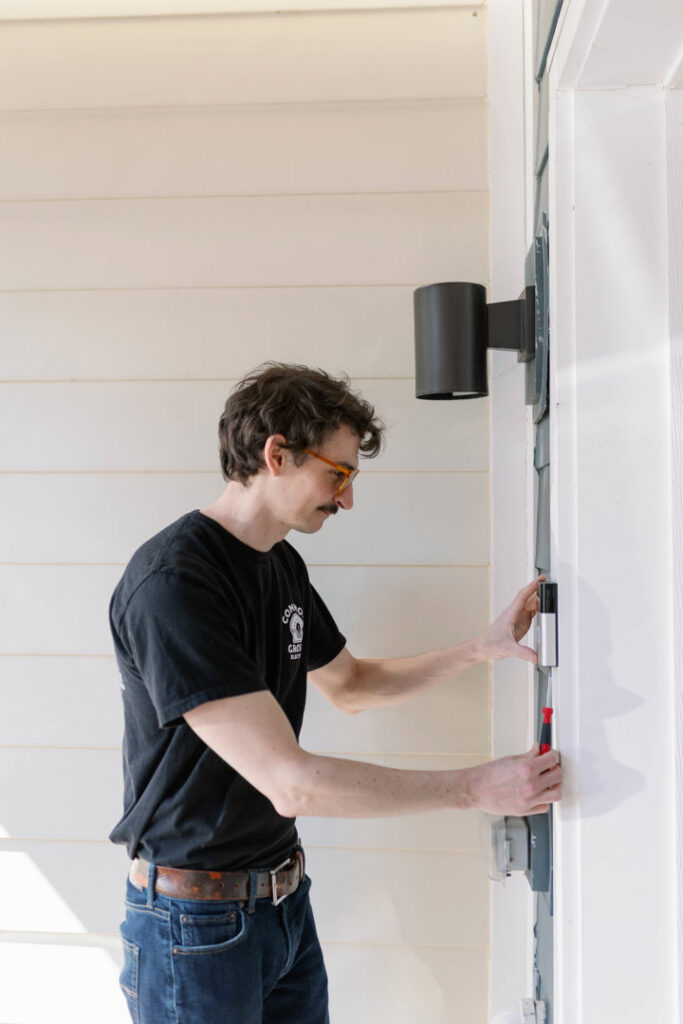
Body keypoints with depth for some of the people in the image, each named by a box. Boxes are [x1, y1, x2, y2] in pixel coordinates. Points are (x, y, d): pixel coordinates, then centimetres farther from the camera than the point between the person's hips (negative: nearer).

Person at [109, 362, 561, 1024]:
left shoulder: (283, 566, 5)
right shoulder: (172, 581, -26)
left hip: (284, 897, 8)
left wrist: (482, 648, 6)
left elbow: (350, 685, 19)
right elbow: (290, 783, -29)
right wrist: (475, 788, -22)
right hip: (195, 920, -8)